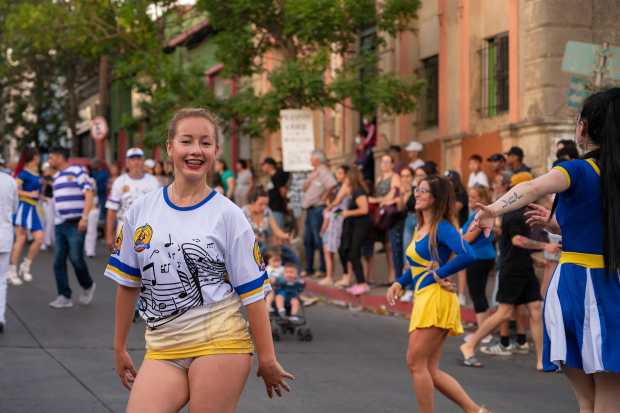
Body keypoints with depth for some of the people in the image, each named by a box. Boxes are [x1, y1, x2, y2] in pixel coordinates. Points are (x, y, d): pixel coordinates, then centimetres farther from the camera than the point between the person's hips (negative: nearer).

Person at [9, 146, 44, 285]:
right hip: (23, 207, -8)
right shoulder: (24, 173, -10)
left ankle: (26, 266, 11)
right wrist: (29, 194, -23)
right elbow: (14, 189, -17)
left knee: (39, 238, -4)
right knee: (21, 239, -9)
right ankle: (12, 271, -2)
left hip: (32, 208, 8)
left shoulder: (36, 173, 14)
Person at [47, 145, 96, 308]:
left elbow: (89, 194, -12)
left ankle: (87, 286, 12)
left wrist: (84, 217, -22)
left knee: (75, 258, -13)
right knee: (59, 261, 0)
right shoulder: (56, 177, 19)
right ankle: (64, 296, 4)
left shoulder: (77, 172, -4)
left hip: (76, 224, -7)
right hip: (60, 225, 8)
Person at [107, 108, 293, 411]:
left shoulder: (228, 215, -1)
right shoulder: (141, 210, 8)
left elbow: (252, 292, -1)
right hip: (162, 350, 3)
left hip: (219, 344, -3)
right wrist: (120, 347, 18)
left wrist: (266, 358, -3)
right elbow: (128, 282, 16)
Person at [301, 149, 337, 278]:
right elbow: (304, 189, 15)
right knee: (308, 240, 13)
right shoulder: (314, 172, 18)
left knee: (319, 240, -6)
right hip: (310, 209, 10)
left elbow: (332, 184, -30)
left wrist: (324, 195, -17)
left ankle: (323, 268, 0)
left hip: (318, 208, -10)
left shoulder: (323, 172, -13)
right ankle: (309, 268, 20)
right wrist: (310, 179, -3)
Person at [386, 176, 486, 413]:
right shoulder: (420, 229, 17)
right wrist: (399, 283, 11)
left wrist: (438, 274, -15)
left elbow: (468, 256, -24)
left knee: (415, 362, -8)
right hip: (423, 299, 10)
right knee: (430, 370, 8)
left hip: (436, 299, -10)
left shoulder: (442, 228, -10)